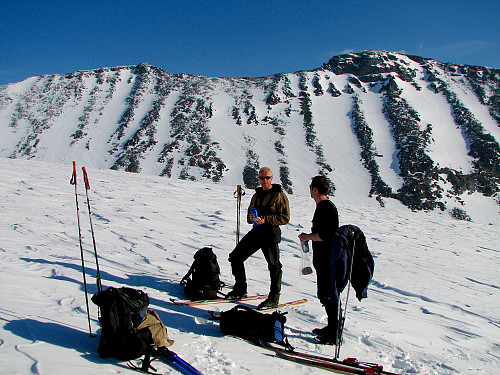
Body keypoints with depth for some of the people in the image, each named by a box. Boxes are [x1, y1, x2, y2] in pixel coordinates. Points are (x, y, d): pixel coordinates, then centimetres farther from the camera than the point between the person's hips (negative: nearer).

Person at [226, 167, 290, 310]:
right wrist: (251, 217, -4)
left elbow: (285, 218, -11)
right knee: (235, 257, 7)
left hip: (271, 233, -7)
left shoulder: (279, 195, -4)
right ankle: (240, 289, 22)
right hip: (256, 231, 7)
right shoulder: (257, 195, 17)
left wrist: (265, 219, -19)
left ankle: (274, 299, 11)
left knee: (274, 266, -2)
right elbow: (250, 215, 21)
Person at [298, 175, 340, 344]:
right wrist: (309, 236, 13)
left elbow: (325, 235, -26)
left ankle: (334, 334, 7)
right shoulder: (324, 206, 15)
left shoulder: (326, 207, -18)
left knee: (328, 296, -2)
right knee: (325, 294, 18)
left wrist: (308, 237, -13)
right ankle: (332, 327, 29)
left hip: (327, 259, -11)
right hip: (323, 259, 11)